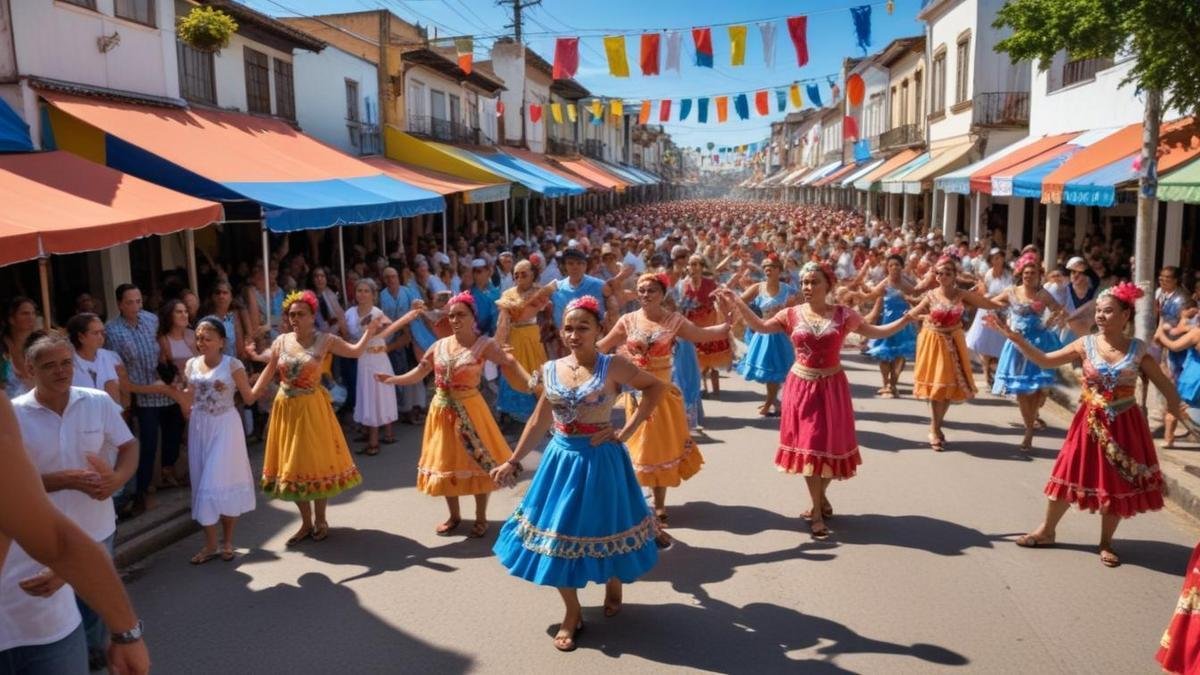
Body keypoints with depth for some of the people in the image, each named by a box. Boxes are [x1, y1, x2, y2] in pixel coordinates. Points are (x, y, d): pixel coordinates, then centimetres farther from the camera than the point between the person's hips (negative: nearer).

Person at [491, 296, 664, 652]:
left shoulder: (613, 366, -13)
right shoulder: (551, 370, -1)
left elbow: (657, 387, -7)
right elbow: (539, 421, 7)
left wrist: (626, 431, -11)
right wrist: (513, 461, 7)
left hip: (600, 460, -3)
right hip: (561, 459, 4)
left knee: (603, 527, 12)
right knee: (556, 532, 6)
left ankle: (613, 586, 45)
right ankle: (572, 613, 24)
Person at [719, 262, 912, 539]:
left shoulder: (843, 314, -3)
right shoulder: (792, 314, -1)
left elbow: (876, 332, 3)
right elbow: (760, 326, 2)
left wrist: (908, 317, -7)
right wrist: (738, 303, -8)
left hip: (832, 386, 0)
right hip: (802, 386, 0)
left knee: (832, 445, 9)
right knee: (808, 446, 2)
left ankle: (821, 498, 35)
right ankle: (818, 510, 15)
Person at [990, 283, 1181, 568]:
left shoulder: (1138, 349, -5)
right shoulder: (1086, 344, -5)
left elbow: (1163, 382, 4)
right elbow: (1045, 360, -4)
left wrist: (1177, 406, -6)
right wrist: (1018, 340, -14)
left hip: (1124, 426, 0)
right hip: (1091, 423, 0)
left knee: (1117, 484, 9)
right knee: (1070, 474, 9)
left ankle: (1106, 542, 26)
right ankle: (1047, 530, 25)